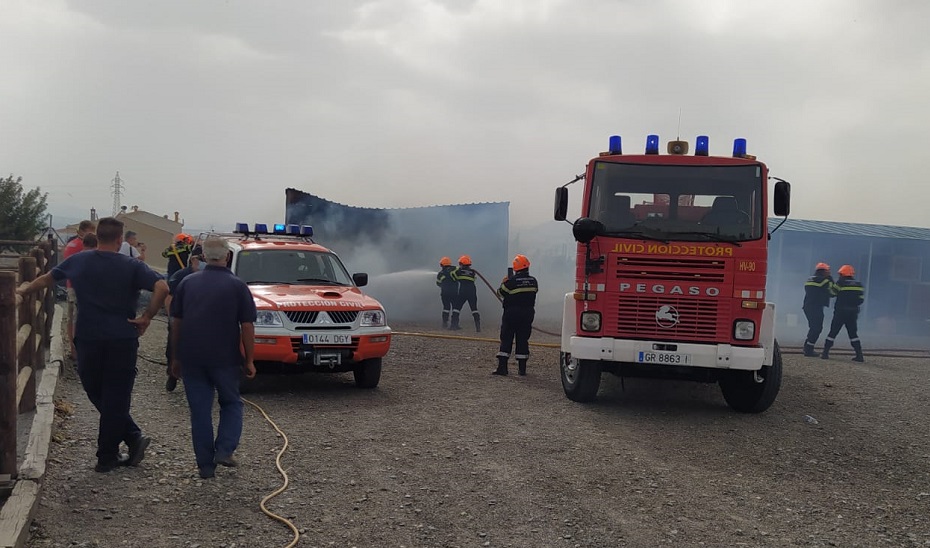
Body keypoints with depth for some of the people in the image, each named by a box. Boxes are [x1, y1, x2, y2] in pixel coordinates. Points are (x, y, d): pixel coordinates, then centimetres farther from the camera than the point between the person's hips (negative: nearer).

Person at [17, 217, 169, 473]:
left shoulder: (77, 261, 4)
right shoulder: (131, 266, -6)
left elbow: (46, 278, 20)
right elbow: (162, 288, -20)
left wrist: (25, 289, 40)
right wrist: (146, 317, -9)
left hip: (88, 340, 2)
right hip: (122, 341, -2)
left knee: (97, 395, 16)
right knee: (115, 399, 5)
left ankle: (134, 437, 8)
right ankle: (107, 457, 8)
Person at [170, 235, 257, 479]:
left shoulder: (188, 283, 6)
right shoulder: (237, 286, -3)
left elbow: (176, 322, 8)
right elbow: (247, 326, -5)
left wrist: (176, 357, 15)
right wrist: (249, 360, 2)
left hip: (190, 358, 2)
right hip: (224, 357, -2)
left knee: (200, 411, 8)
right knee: (231, 404, 16)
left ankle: (206, 465, 9)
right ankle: (224, 450, -1)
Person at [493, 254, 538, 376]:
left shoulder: (511, 281, -14)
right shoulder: (533, 281, 0)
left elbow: (500, 293, -5)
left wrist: (504, 282, 14)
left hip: (511, 314, -4)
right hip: (527, 314, 4)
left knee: (506, 339, 0)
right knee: (523, 340, 9)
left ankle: (502, 367, -6)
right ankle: (522, 368, 8)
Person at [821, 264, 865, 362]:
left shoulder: (840, 282, -7)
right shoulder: (858, 284, 7)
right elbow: (861, 299, 5)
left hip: (840, 311, -4)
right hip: (853, 312, 4)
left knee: (833, 332, 3)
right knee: (853, 333, 9)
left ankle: (825, 353, 4)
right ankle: (859, 355, 1)